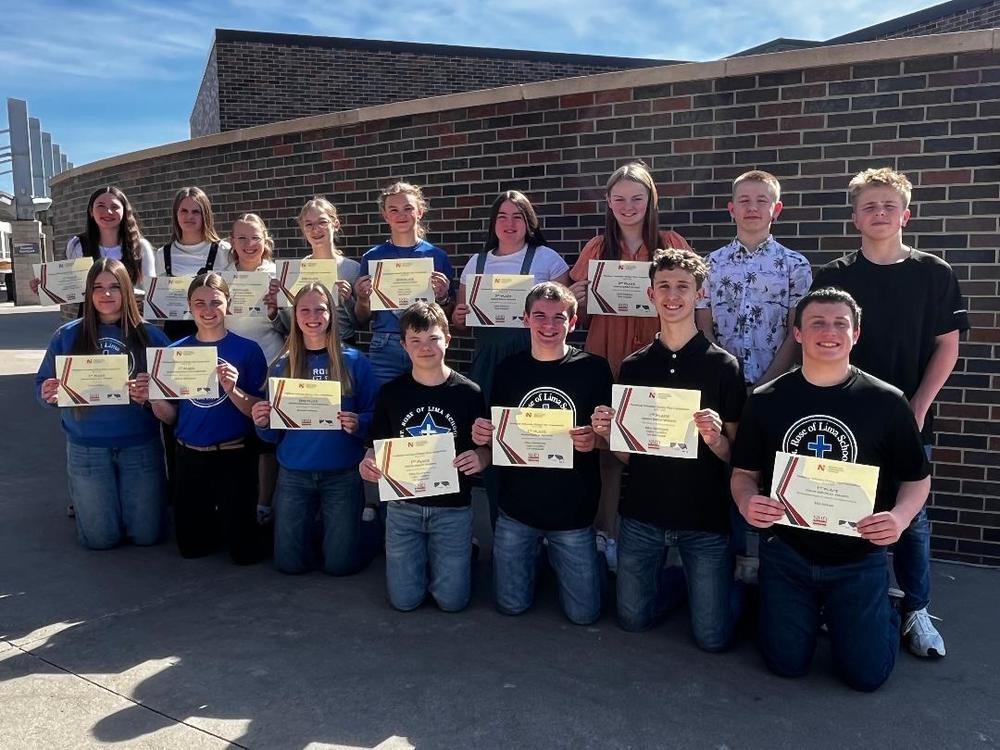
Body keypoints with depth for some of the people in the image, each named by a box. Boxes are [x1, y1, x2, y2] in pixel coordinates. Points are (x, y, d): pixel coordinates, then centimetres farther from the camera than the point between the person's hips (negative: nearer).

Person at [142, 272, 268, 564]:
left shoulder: (247, 350, -7)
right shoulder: (176, 352, 3)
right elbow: (169, 417, 7)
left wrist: (232, 390, -26)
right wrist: (153, 397, -13)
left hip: (234, 456, -3)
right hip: (189, 457, 4)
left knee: (245, 551, 3)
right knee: (191, 547, 13)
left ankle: (232, 522, 34)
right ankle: (217, 522, 42)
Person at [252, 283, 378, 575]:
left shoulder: (354, 361, -5)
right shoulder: (282, 366, 2)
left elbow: (373, 417, -1)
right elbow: (273, 434, 6)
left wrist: (358, 424, -22)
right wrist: (262, 423, -16)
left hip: (342, 474, -2)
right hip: (293, 474, 2)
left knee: (339, 564, 3)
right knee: (289, 562, 9)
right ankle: (317, 527, 39)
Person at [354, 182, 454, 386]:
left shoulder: (437, 256, 3)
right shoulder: (372, 258, 5)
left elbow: (448, 318, 7)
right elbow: (362, 320, 10)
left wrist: (442, 297, -11)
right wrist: (362, 298, -9)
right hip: (384, 350, 0)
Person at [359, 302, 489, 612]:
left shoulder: (469, 393, -7)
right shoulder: (391, 393, -2)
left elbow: (486, 447, 0)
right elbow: (377, 445, 6)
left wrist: (480, 459, -22)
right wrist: (368, 463, -16)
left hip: (452, 507, -1)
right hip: (403, 505, 2)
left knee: (452, 600, 2)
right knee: (404, 599, 5)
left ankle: (462, 551, 32)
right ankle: (422, 557, 35)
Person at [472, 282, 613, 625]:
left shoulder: (594, 368, -8)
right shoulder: (508, 369, -1)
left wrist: (595, 440, -24)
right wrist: (481, 436, -12)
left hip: (573, 510, -2)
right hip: (517, 508, 2)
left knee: (583, 612, 7)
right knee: (512, 605, 11)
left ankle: (558, 557, 34)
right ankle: (538, 553, 38)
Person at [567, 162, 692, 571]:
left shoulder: (672, 245, 4)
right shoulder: (596, 249, 9)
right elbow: (584, 319, 13)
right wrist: (577, 302, -8)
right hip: (605, 360, 1)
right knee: (607, 448, 0)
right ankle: (604, 535, 14)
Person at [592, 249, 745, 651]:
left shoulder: (723, 365, -6)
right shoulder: (633, 366, 3)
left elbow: (735, 456, -4)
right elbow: (626, 454, 9)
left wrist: (715, 439, -25)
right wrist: (606, 433, -12)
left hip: (704, 517, -3)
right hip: (642, 513, 3)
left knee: (713, 636, 2)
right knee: (633, 618, 11)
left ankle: (726, 580, 32)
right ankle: (670, 583, 40)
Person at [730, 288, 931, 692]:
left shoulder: (886, 401, -7)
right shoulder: (766, 400, -4)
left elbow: (917, 478, 1)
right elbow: (744, 473, 3)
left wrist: (900, 516, -20)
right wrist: (746, 502, -20)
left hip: (859, 557, -1)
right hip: (786, 554, 1)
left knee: (866, 673, 4)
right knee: (787, 664, 7)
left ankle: (883, 610, 36)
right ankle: (813, 610, 39)